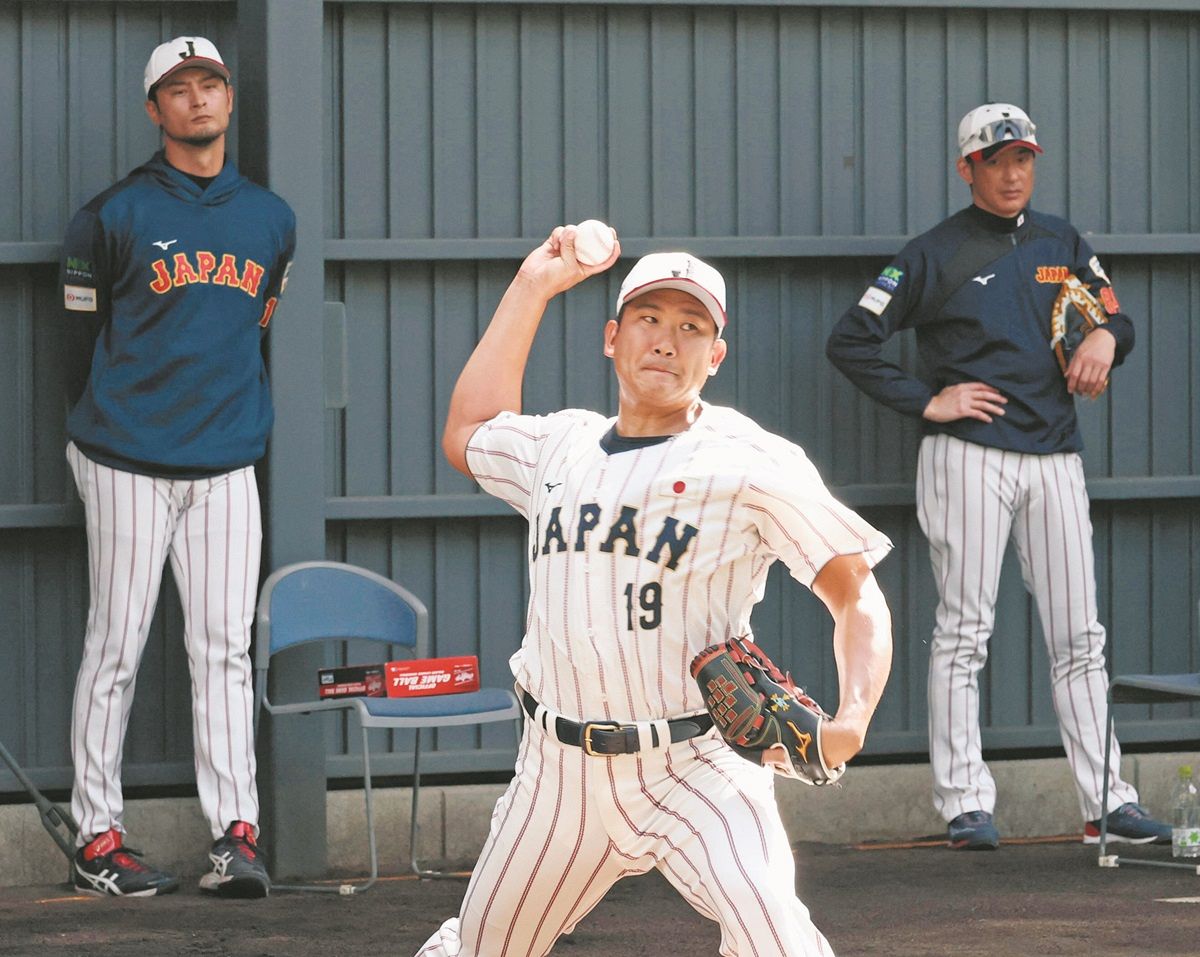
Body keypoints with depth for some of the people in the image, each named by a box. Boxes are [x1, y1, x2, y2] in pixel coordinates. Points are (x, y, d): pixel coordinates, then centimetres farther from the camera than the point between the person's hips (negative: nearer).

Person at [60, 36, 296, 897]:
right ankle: (99, 837, 4)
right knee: (116, 650, -1)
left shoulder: (270, 218, 11)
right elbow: (88, 322, 6)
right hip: (128, 461, -4)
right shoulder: (117, 214, -3)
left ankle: (236, 834, -1)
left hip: (227, 463, 4)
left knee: (225, 649, 0)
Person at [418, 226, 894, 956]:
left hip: (698, 769, -5)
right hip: (560, 772, 5)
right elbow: (467, 434, 30)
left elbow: (856, 594, -7)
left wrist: (851, 719, -25)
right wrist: (533, 288, 24)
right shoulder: (562, 445, 11)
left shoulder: (751, 462, -7)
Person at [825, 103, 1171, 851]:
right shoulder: (937, 254, 0)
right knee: (964, 632, -5)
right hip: (969, 458, -4)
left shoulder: (1062, 244, 15)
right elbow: (850, 342, -2)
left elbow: (1116, 316, 20)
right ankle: (966, 804, -2)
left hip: (1056, 458, 4)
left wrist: (1106, 336, -4)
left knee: (1080, 636, 3)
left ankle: (1108, 802, 5)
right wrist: (926, 401, -8)